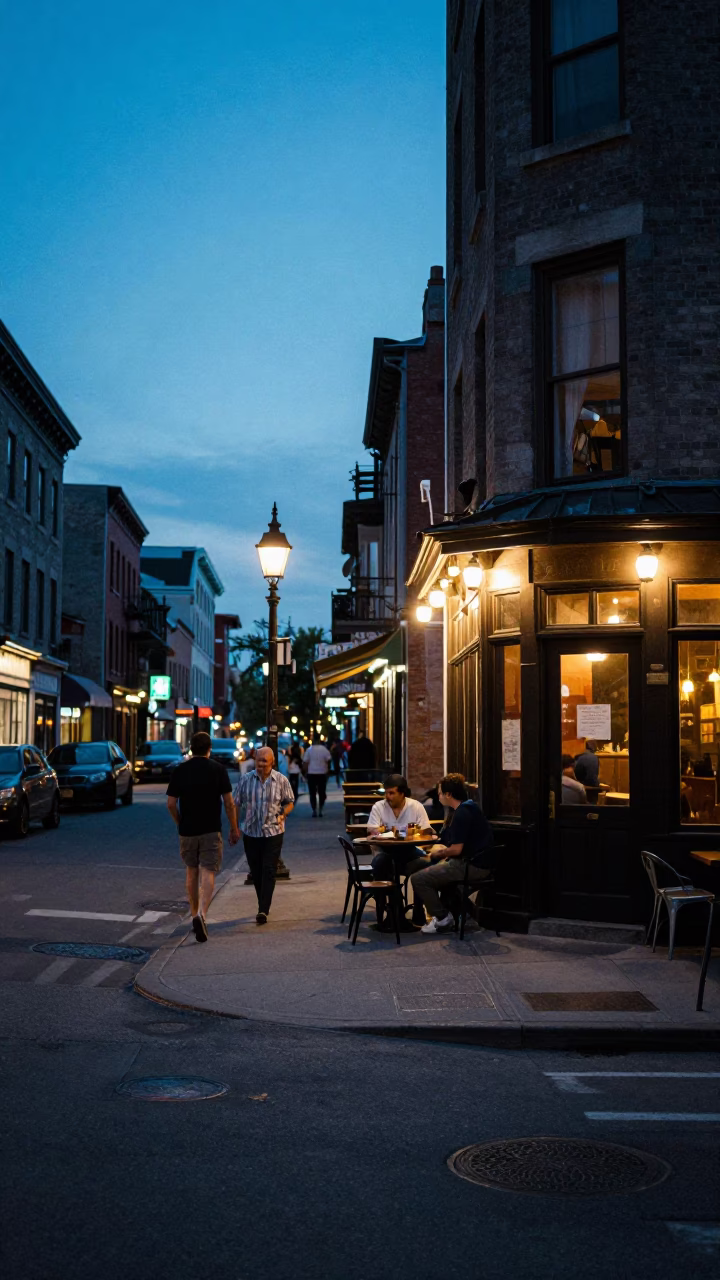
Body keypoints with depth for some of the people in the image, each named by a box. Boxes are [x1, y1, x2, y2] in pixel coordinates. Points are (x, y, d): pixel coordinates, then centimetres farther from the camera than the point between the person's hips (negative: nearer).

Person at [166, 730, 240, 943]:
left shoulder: (180, 770, 0)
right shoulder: (218, 769, -4)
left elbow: (171, 803, 0)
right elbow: (228, 802, -5)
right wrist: (234, 828, 5)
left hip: (187, 830, 2)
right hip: (211, 830, -2)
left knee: (192, 872, 18)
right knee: (208, 872, -4)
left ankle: (194, 913, 25)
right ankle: (201, 914, -23)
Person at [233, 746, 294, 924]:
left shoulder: (281, 781, -1)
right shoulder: (246, 780, 1)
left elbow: (290, 802, 9)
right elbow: (235, 804, 4)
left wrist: (282, 814, -10)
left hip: (273, 832, -2)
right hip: (251, 832, 2)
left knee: (269, 871, -8)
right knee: (256, 872, 10)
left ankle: (263, 910, -10)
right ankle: (263, 906, 26)